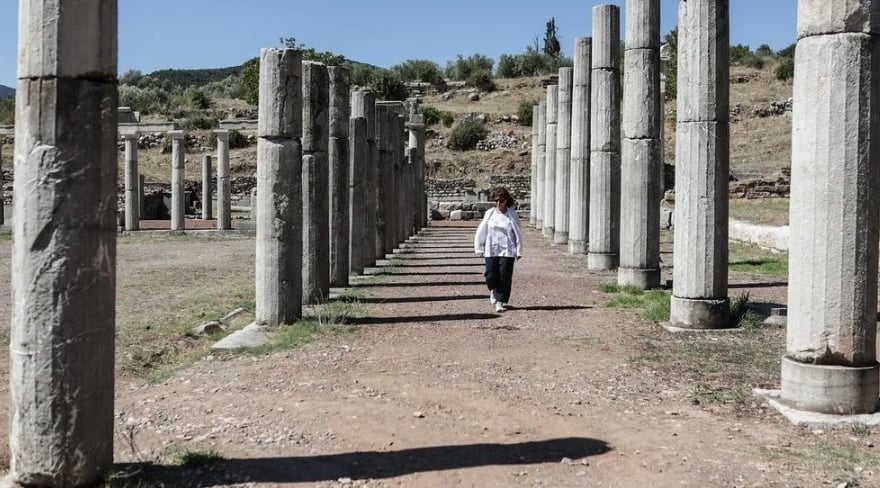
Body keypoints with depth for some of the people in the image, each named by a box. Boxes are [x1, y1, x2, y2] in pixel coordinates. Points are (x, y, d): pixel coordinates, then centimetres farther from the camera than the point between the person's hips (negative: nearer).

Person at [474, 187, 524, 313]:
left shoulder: (512, 214, -1)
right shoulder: (489, 213, 4)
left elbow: (518, 233, 2)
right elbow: (481, 231, 8)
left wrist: (519, 251, 0)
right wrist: (479, 248, 5)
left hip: (507, 251, -1)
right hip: (491, 250, 2)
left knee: (504, 277, -2)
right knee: (490, 275, -2)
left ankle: (501, 302, 9)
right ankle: (493, 291, 30)